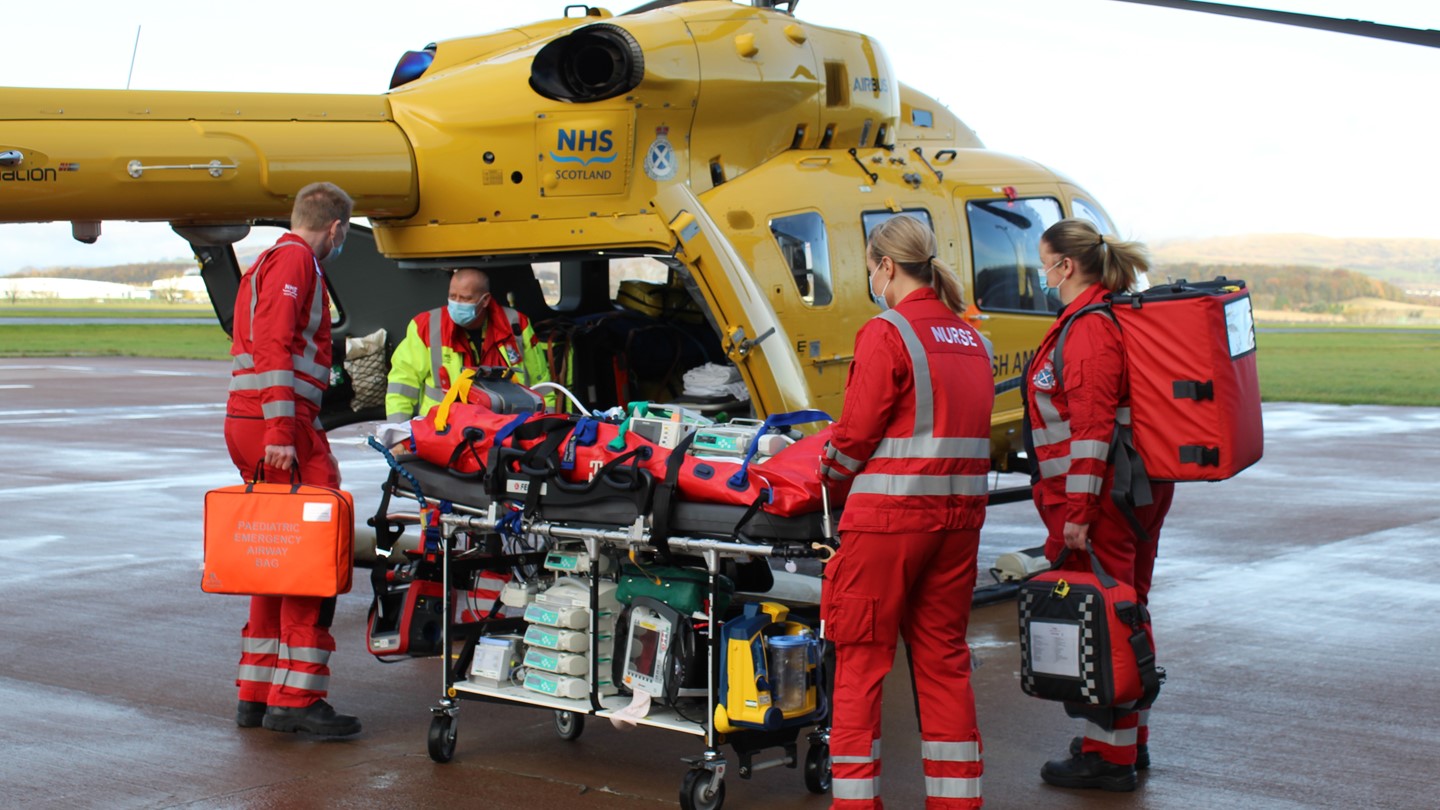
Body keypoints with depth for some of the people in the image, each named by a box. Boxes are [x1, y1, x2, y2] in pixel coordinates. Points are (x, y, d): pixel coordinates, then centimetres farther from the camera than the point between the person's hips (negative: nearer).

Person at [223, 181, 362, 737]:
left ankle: (257, 694, 18)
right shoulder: (295, 259, -6)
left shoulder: (269, 262, 25)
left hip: (245, 424, 10)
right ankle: (295, 698, -9)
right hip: (279, 425, -10)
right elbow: (274, 343, -18)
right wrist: (282, 431, -24)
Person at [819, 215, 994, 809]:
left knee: (860, 658, 4)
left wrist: (830, 474, 8)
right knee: (943, 654, 14)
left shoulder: (887, 334, -11)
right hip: (959, 515, 7)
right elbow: (969, 429, 11)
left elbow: (856, 433, -10)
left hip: (889, 515, -7)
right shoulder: (972, 341, 10)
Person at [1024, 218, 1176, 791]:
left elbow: (1092, 425, -22)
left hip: (1099, 497, -11)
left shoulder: (1089, 328, -16)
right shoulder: (1116, 316, 16)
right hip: (1140, 491, 11)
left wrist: (1077, 510, -23)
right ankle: (1130, 740, 29)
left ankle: (1108, 755, 2)